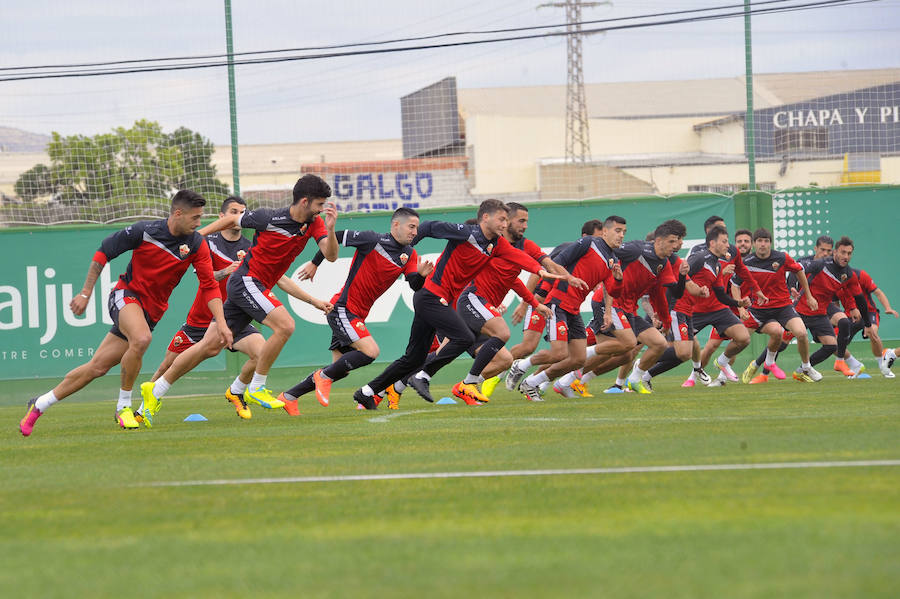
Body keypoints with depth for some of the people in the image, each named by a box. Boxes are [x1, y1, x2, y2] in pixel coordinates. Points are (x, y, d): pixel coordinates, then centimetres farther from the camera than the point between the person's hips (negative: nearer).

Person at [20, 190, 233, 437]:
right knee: (141, 339, -36)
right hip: (126, 295, -4)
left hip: (152, 311, 4)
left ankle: (40, 404, 16)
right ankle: (123, 406, -17)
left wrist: (221, 322, -16)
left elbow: (209, 285, -3)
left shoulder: (197, 244, -5)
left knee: (97, 367, 2)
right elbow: (103, 252, -3)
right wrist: (86, 293, -5)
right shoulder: (144, 231, -14)